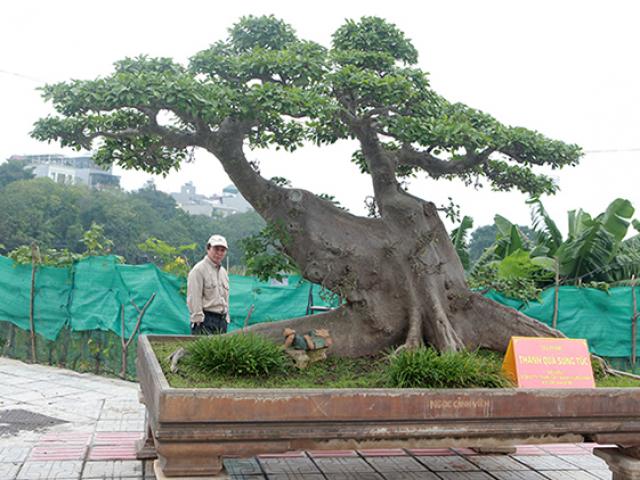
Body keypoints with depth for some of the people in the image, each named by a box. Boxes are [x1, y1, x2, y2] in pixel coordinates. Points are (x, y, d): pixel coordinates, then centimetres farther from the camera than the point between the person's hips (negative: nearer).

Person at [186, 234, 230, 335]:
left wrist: (226, 318, 17)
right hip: (205, 319, -8)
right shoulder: (199, 270, -7)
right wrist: (198, 319, -16)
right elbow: (193, 299, -12)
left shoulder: (223, 272, 19)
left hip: (222, 320, 8)